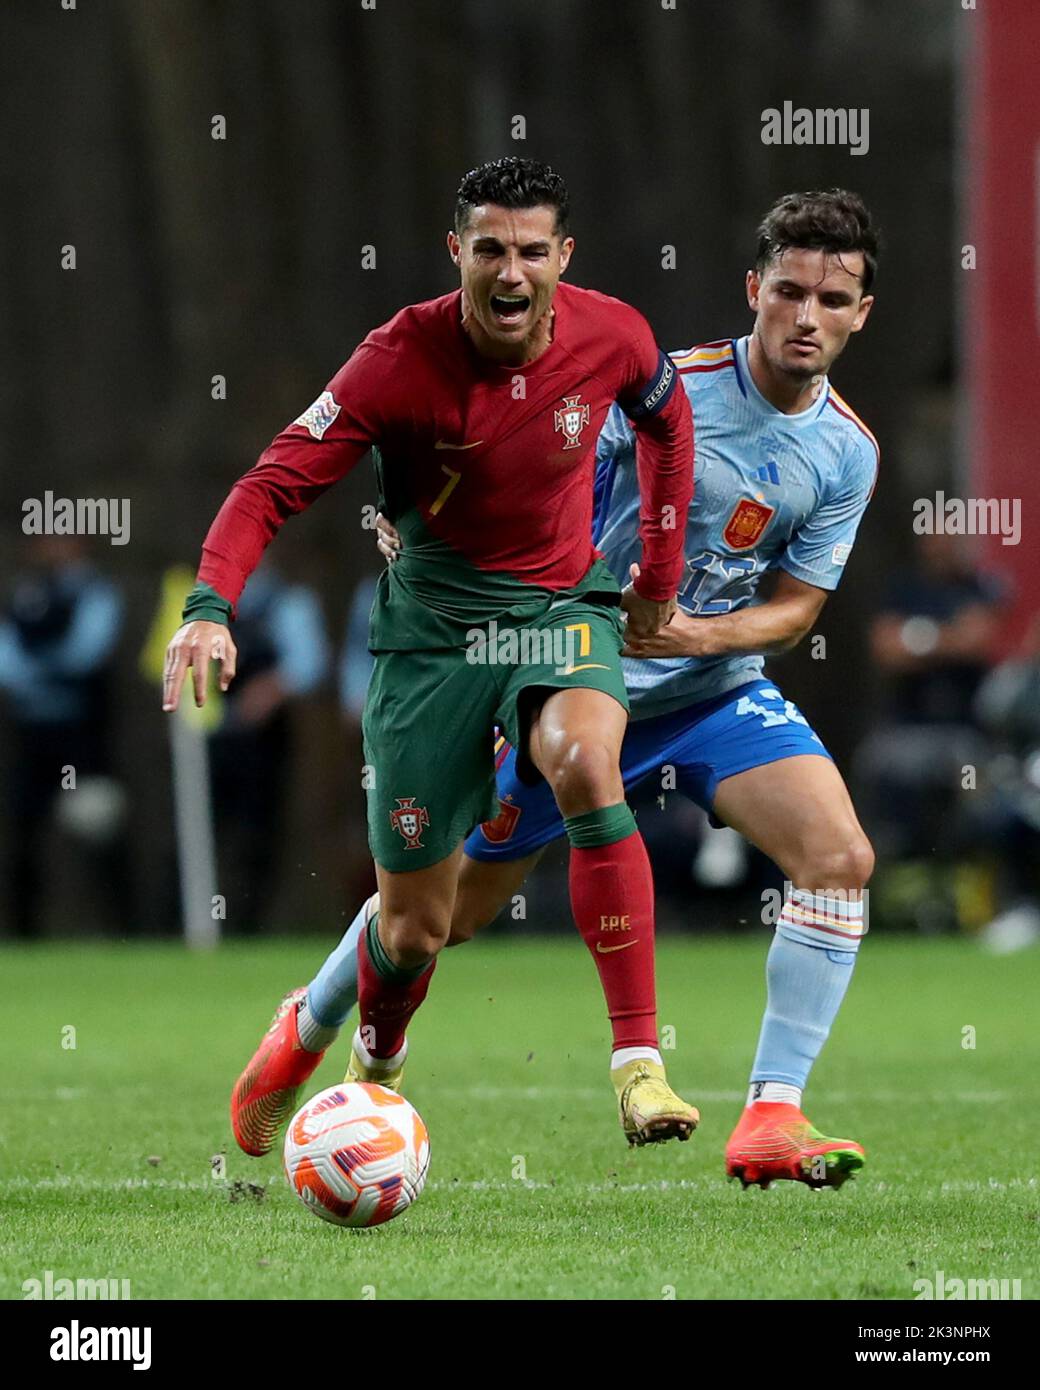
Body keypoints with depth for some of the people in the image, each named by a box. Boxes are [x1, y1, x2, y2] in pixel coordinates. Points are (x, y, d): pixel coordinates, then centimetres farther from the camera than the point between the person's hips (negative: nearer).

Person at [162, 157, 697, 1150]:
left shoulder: (611, 338, -10)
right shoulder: (400, 361, -19)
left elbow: (665, 421, 14)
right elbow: (275, 483, -18)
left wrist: (661, 572, 15)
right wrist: (211, 604, -33)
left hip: (563, 604, 1)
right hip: (433, 620, -1)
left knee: (586, 762, -35)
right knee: (415, 925, 0)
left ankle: (638, 1063, -33)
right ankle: (374, 1062, 38)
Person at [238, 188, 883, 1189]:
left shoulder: (848, 452, -6)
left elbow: (796, 604, -1)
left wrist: (699, 635, -20)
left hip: (714, 690, 3)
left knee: (840, 856, -20)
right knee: (449, 907, 7)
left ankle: (771, 1120, -16)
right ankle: (309, 1025, 38)